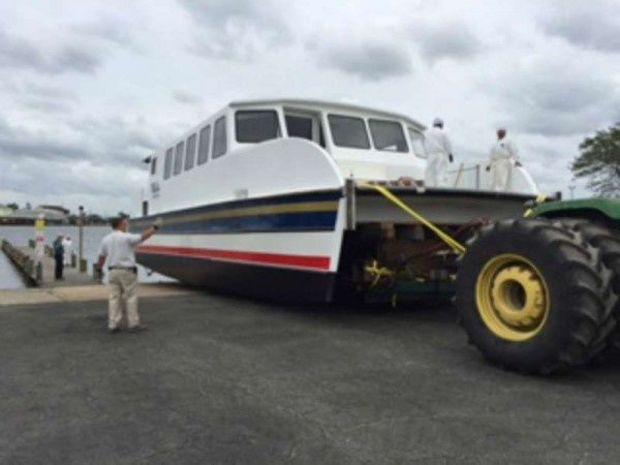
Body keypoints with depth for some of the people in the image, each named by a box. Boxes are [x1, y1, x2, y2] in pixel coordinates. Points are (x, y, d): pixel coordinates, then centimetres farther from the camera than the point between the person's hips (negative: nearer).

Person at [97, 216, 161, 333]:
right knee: (131, 298, 1)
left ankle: (113, 325, 8)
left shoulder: (106, 239, 8)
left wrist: (100, 267, 32)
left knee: (114, 298, 7)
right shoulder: (126, 237, -12)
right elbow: (143, 237, -16)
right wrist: (155, 227, -5)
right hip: (127, 271, -6)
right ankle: (133, 324, 4)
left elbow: (101, 256, 15)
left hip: (113, 271, 6)